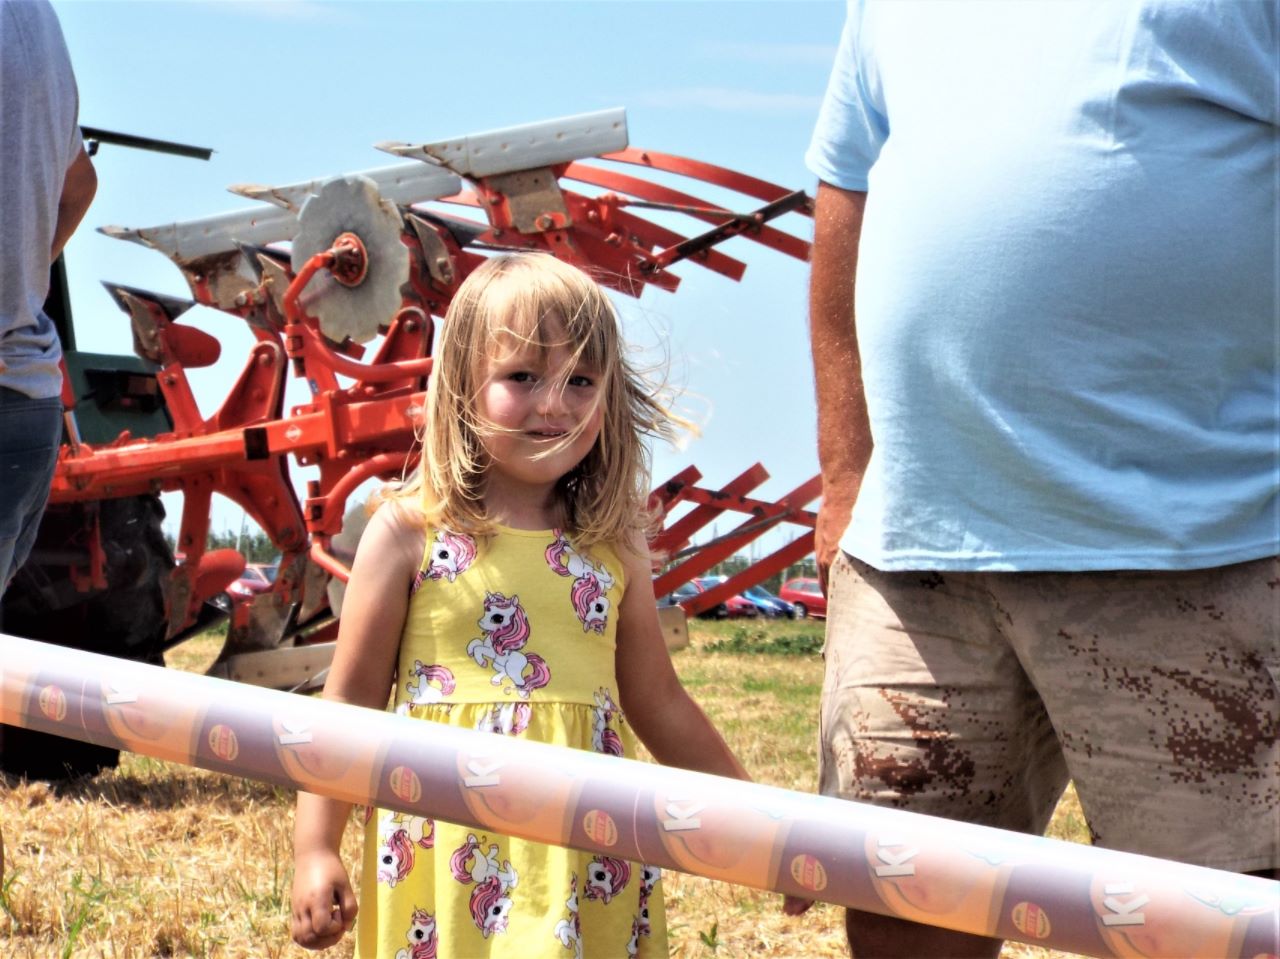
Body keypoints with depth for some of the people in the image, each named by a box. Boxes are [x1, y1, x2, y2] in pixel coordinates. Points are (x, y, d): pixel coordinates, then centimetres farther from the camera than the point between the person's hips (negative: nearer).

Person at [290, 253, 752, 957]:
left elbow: (661, 709, 17)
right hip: (447, 845, -3)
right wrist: (314, 850, -4)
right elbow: (351, 701, 1)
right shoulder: (410, 532, -1)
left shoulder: (614, 550, 8)